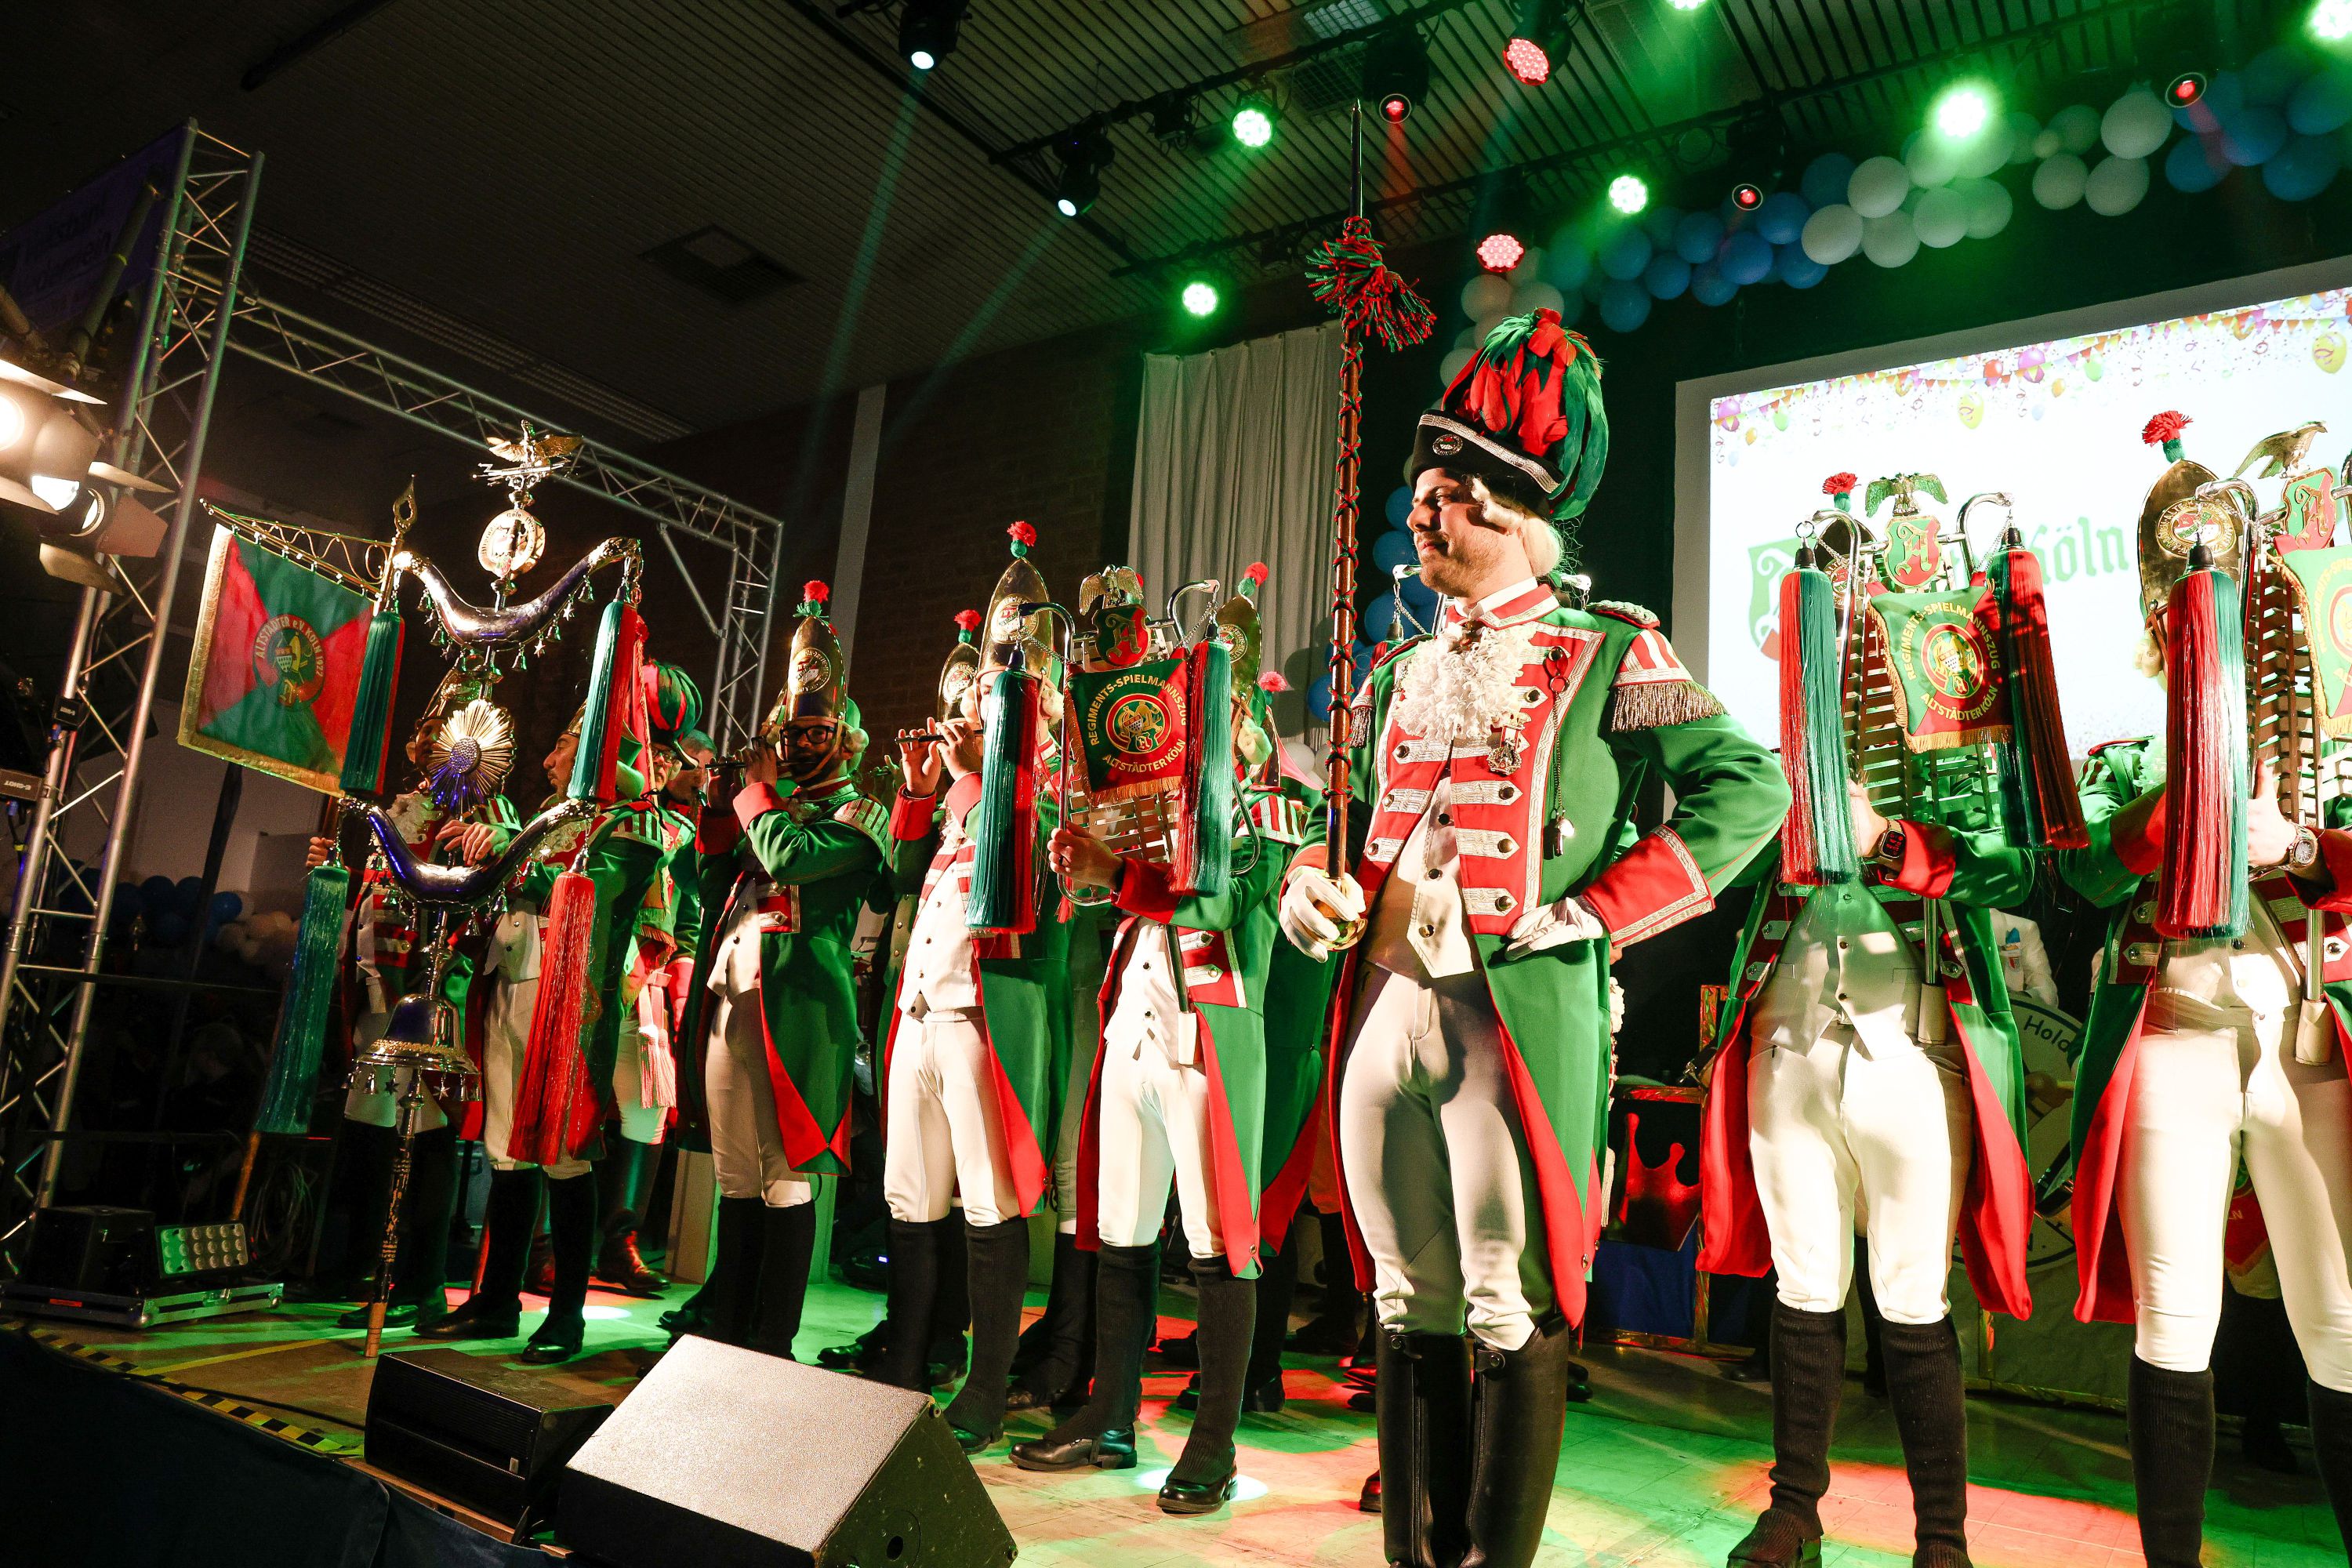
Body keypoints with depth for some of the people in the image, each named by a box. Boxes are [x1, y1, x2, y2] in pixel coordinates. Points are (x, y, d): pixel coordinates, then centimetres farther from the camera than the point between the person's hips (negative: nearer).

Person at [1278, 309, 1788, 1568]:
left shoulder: (1606, 654, 0)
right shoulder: (1399, 676, 17)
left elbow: (1748, 790, -7)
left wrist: (1585, 915, -12)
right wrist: (1312, 889, 0)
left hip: (1520, 1014, -6)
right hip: (1384, 1008, 6)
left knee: (1515, 1313, 4)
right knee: (1409, 1304, 14)